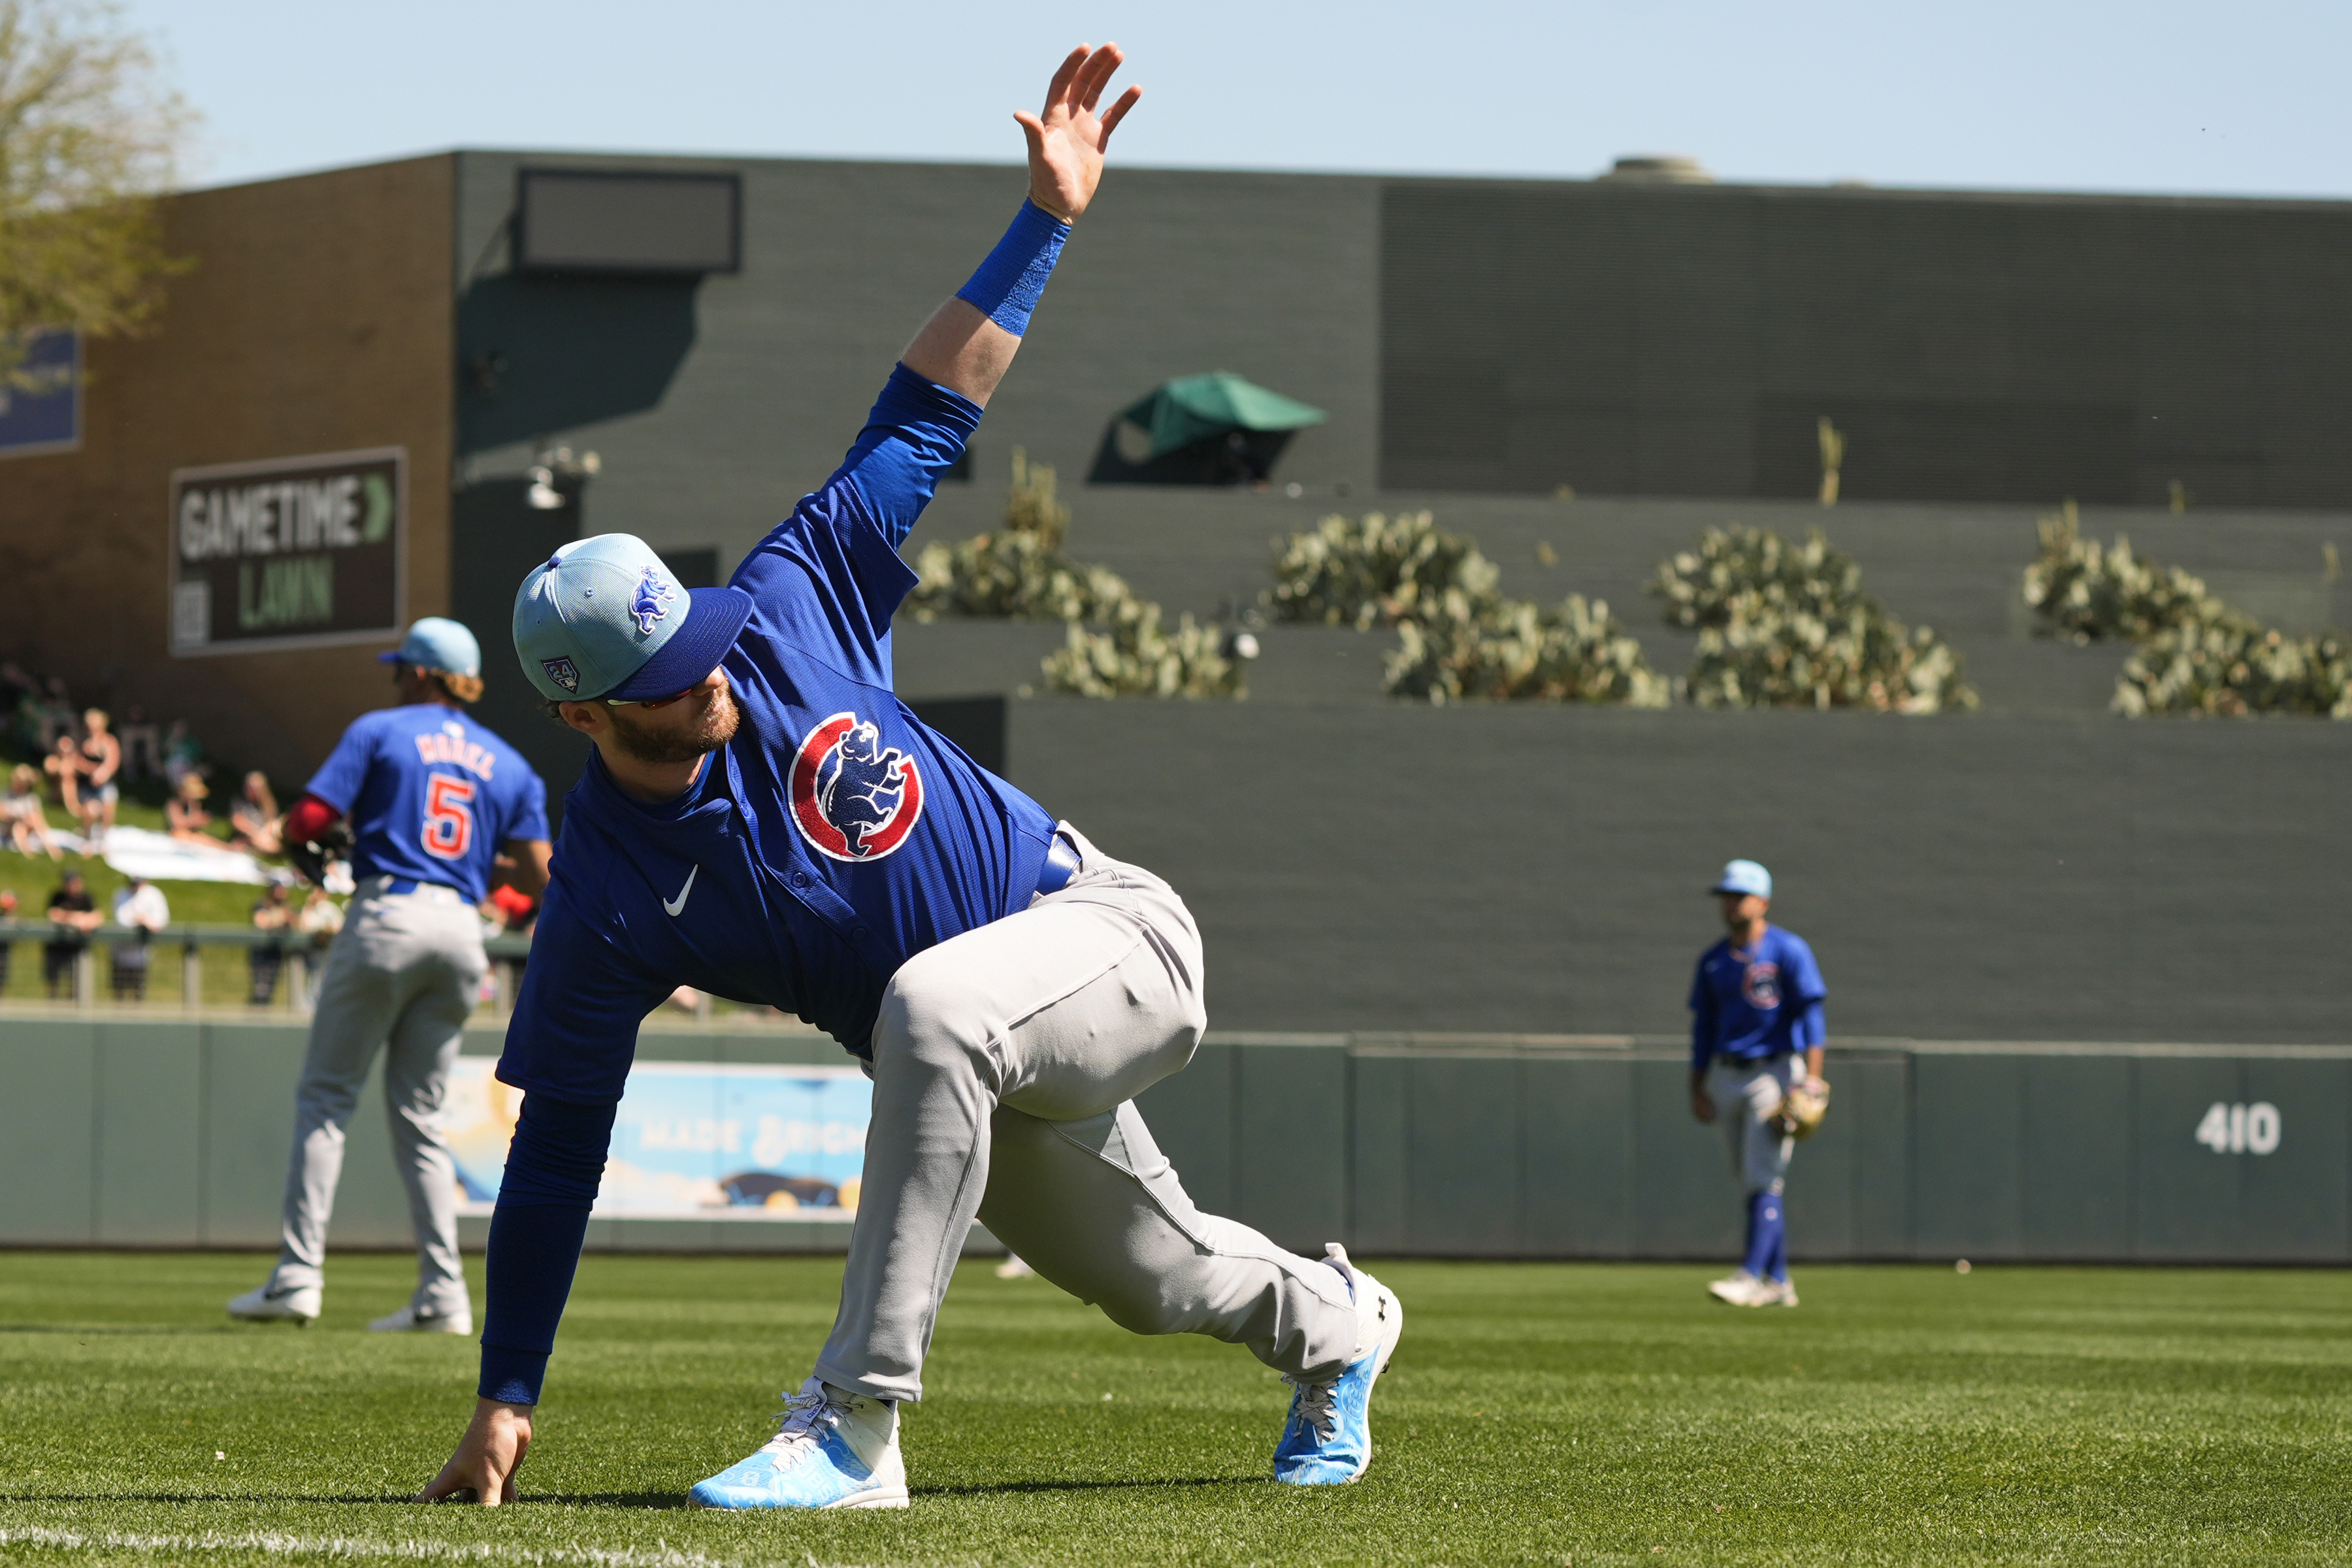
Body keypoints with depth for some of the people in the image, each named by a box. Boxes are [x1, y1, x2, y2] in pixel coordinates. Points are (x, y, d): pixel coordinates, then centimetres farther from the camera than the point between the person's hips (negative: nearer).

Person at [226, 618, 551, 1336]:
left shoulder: (380, 731, 4)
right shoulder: (508, 764, 16)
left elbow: (305, 822, -5)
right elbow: (540, 873, 5)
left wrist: (307, 857, 17)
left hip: (386, 919, -4)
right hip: (461, 932, 4)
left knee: (326, 1094, 0)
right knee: (419, 1114, 11)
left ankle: (299, 1274, -10)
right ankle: (443, 1293, 1)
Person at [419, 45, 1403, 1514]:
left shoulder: (788, 613, -16)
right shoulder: (607, 897, -18)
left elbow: (925, 417, -7)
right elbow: (558, 1145, -14)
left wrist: (1048, 216, -11)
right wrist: (506, 1403, -17)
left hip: (1112, 935, -2)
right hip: (991, 1079, 2)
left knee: (933, 1003, -36)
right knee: (1162, 1274, 22)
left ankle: (854, 1430, -31)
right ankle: (1332, 1325, 62)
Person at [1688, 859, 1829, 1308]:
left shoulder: (1789, 951, -5)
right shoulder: (1713, 960, 12)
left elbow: (1811, 1016, -11)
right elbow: (1704, 1026, 17)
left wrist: (1812, 1080, -20)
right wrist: (1697, 1089, 11)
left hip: (1774, 1072, -6)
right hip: (1727, 1077, 6)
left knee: (1763, 1179, -13)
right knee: (1752, 1183, 7)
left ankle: (1749, 1277, -20)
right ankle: (1778, 1281, 13)